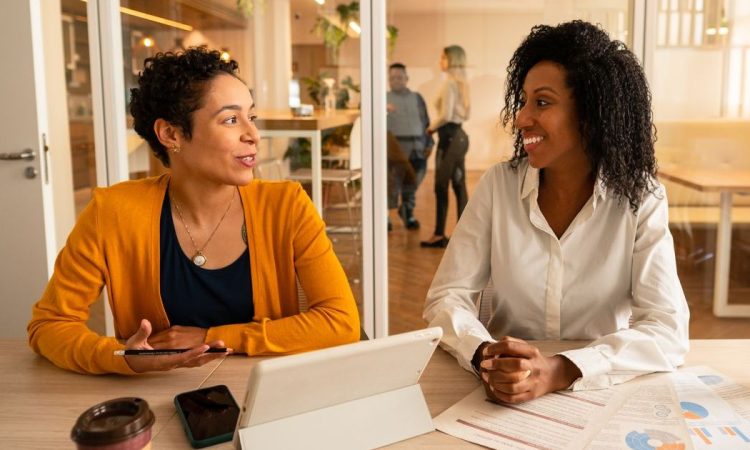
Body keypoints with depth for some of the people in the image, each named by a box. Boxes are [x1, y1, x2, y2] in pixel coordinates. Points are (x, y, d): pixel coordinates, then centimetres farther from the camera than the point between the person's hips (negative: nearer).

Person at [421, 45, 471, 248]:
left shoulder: (449, 83, -13)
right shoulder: (461, 82, 14)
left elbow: (446, 115, -20)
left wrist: (432, 126, -3)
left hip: (449, 136, -9)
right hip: (459, 135, 9)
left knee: (441, 186, -3)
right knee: (459, 186, 11)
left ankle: (439, 234, 2)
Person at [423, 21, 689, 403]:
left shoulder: (640, 198, -8)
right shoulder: (498, 185, -6)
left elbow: (668, 329, -15)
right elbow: (446, 297, -8)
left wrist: (561, 371, -30)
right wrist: (485, 356, -28)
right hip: (508, 397, 1)